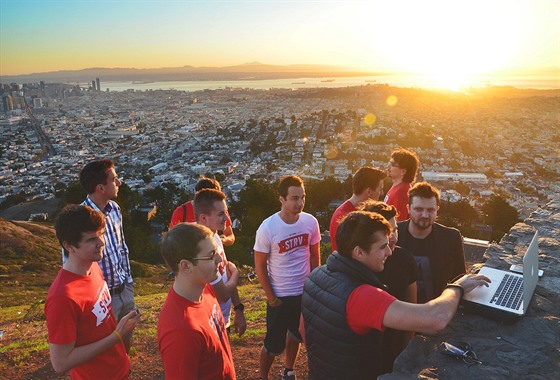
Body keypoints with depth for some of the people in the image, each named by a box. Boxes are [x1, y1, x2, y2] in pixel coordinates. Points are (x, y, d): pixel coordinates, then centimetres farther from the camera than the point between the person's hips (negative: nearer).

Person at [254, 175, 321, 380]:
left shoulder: (311, 222, -11)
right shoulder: (267, 228, -21)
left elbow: (314, 256, 3)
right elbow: (260, 266, -12)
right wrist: (271, 297, -9)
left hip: (305, 292, 4)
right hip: (280, 296, -4)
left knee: (296, 334, 24)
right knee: (274, 345, 7)